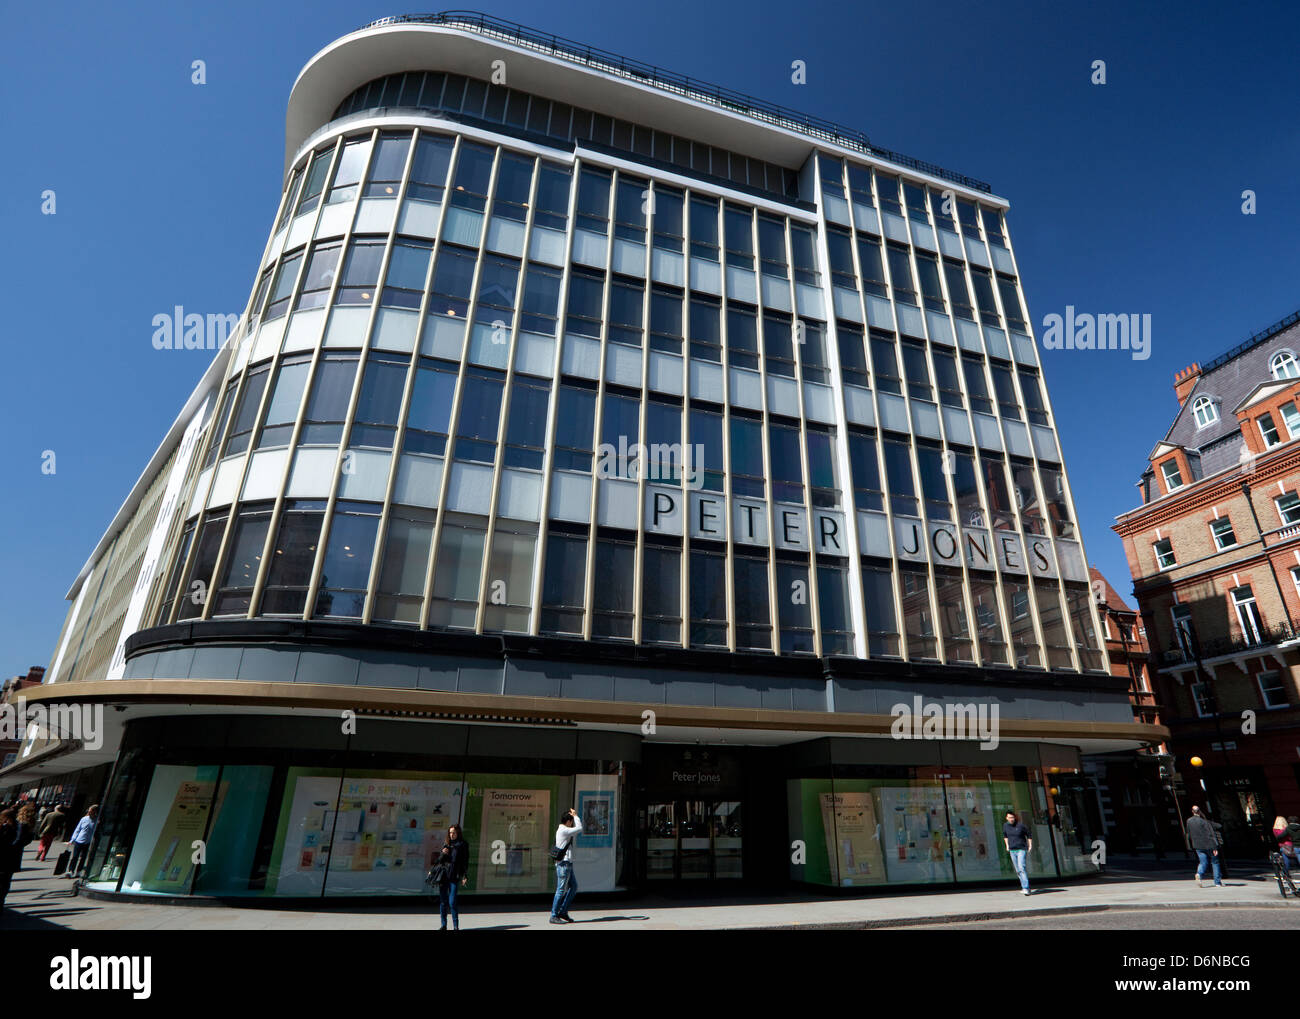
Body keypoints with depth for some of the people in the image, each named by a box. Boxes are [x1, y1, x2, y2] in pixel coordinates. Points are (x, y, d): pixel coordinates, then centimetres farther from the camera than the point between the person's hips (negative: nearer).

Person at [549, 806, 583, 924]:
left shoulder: (563, 830, 17)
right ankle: (554, 916, -1)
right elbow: (579, 828, -16)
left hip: (567, 864, 10)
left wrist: (574, 815, 19)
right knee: (561, 890, -6)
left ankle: (563, 912, 15)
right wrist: (575, 815, -4)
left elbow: (577, 831, 27)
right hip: (563, 863, -10)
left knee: (573, 886, 12)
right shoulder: (563, 830, -14)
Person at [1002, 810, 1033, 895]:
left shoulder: (1020, 824, -13)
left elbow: (1029, 835, 2)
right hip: (1012, 850, 5)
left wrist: (1030, 846, 1)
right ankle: (1024, 887, 23)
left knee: (1021, 867, -18)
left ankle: (1026, 888, -17)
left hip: (1021, 849, -5)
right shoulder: (1005, 825, 1)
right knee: (1018, 870, 9)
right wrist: (1007, 845, 16)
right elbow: (1005, 835, 20)